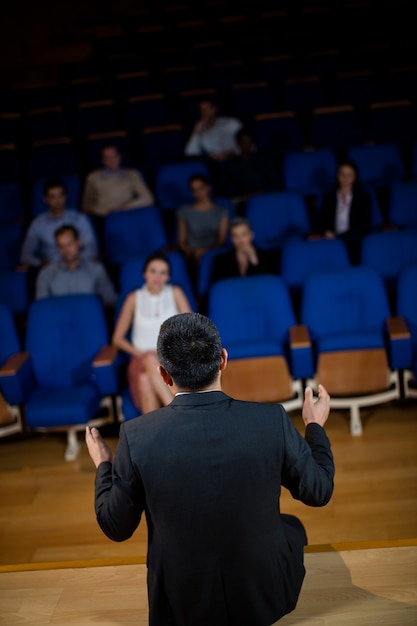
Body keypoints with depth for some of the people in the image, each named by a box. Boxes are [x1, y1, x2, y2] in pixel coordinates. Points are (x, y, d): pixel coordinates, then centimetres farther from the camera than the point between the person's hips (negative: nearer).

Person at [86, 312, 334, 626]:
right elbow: (319, 492, -4)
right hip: (263, 596, -1)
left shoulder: (137, 436, -21)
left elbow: (116, 527, -7)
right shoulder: (272, 421, -20)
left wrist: (103, 466, 11)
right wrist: (315, 426, 13)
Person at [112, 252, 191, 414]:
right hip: (142, 361, 1)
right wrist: (138, 352, -8)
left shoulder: (175, 293, 8)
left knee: (147, 378, -36)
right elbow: (117, 338, 9)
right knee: (145, 376, -37)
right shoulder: (134, 298, 9)